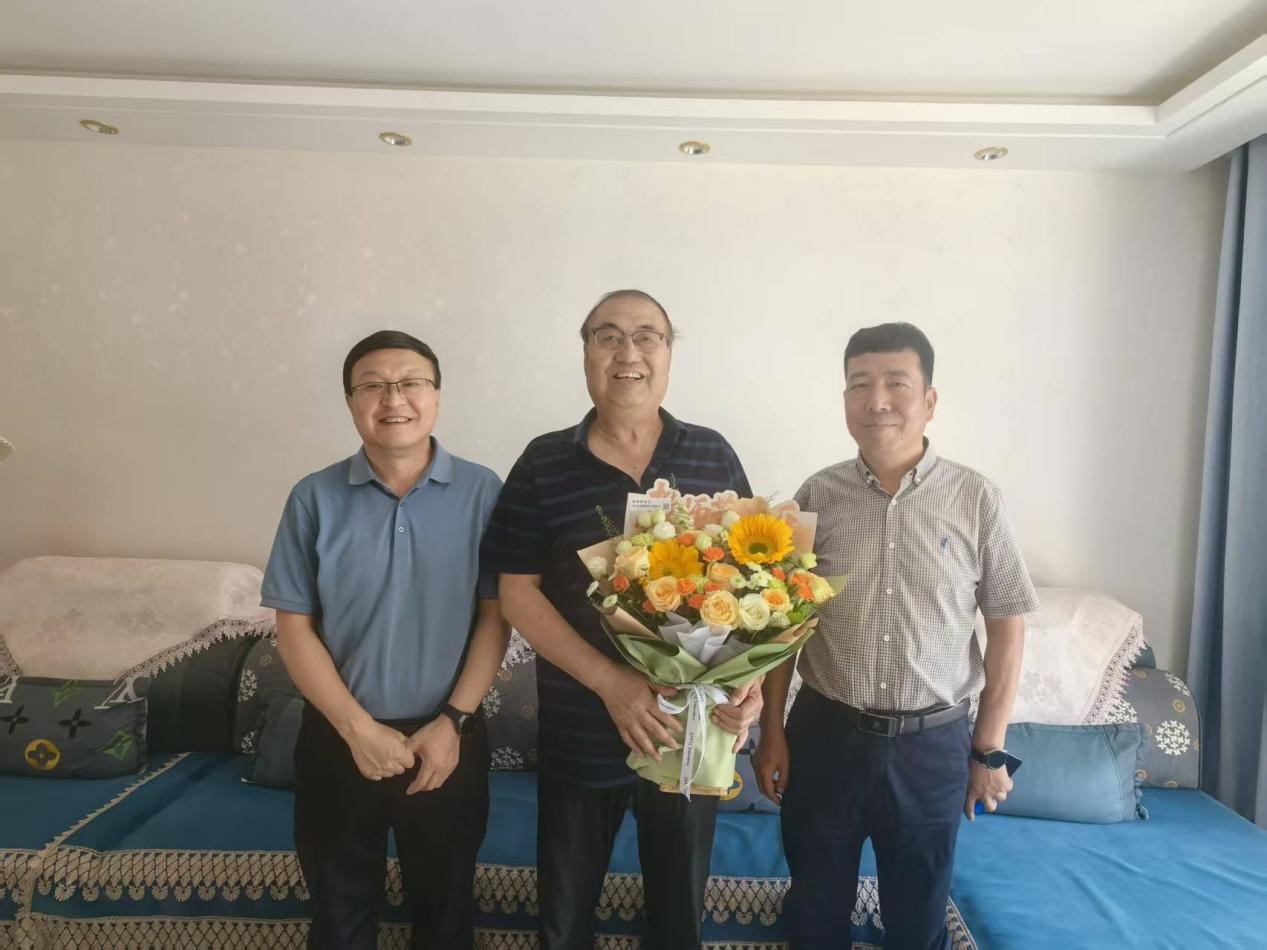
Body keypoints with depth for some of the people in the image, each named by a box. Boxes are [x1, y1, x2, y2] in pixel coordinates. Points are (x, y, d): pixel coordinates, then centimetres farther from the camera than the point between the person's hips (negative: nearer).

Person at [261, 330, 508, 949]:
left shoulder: (482, 492, -8)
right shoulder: (314, 498, -6)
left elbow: (496, 616, -6)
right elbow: (294, 627, -4)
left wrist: (453, 721, -12)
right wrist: (357, 727, -11)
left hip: (447, 738, 0)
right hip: (337, 740, 1)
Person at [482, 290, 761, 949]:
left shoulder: (713, 456, -1)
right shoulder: (543, 464, -6)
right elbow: (517, 593, -9)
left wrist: (747, 678, -15)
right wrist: (613, 682, -20)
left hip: (692, 727, 1)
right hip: (578, 731, -1)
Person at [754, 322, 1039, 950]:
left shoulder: (976, 500, -7)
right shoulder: (817, 496, -4)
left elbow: (1007, 623, -1)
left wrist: (990, 749, 0)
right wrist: (772, 731, 0)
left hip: (933, 742, 0)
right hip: (825, 733, 1)